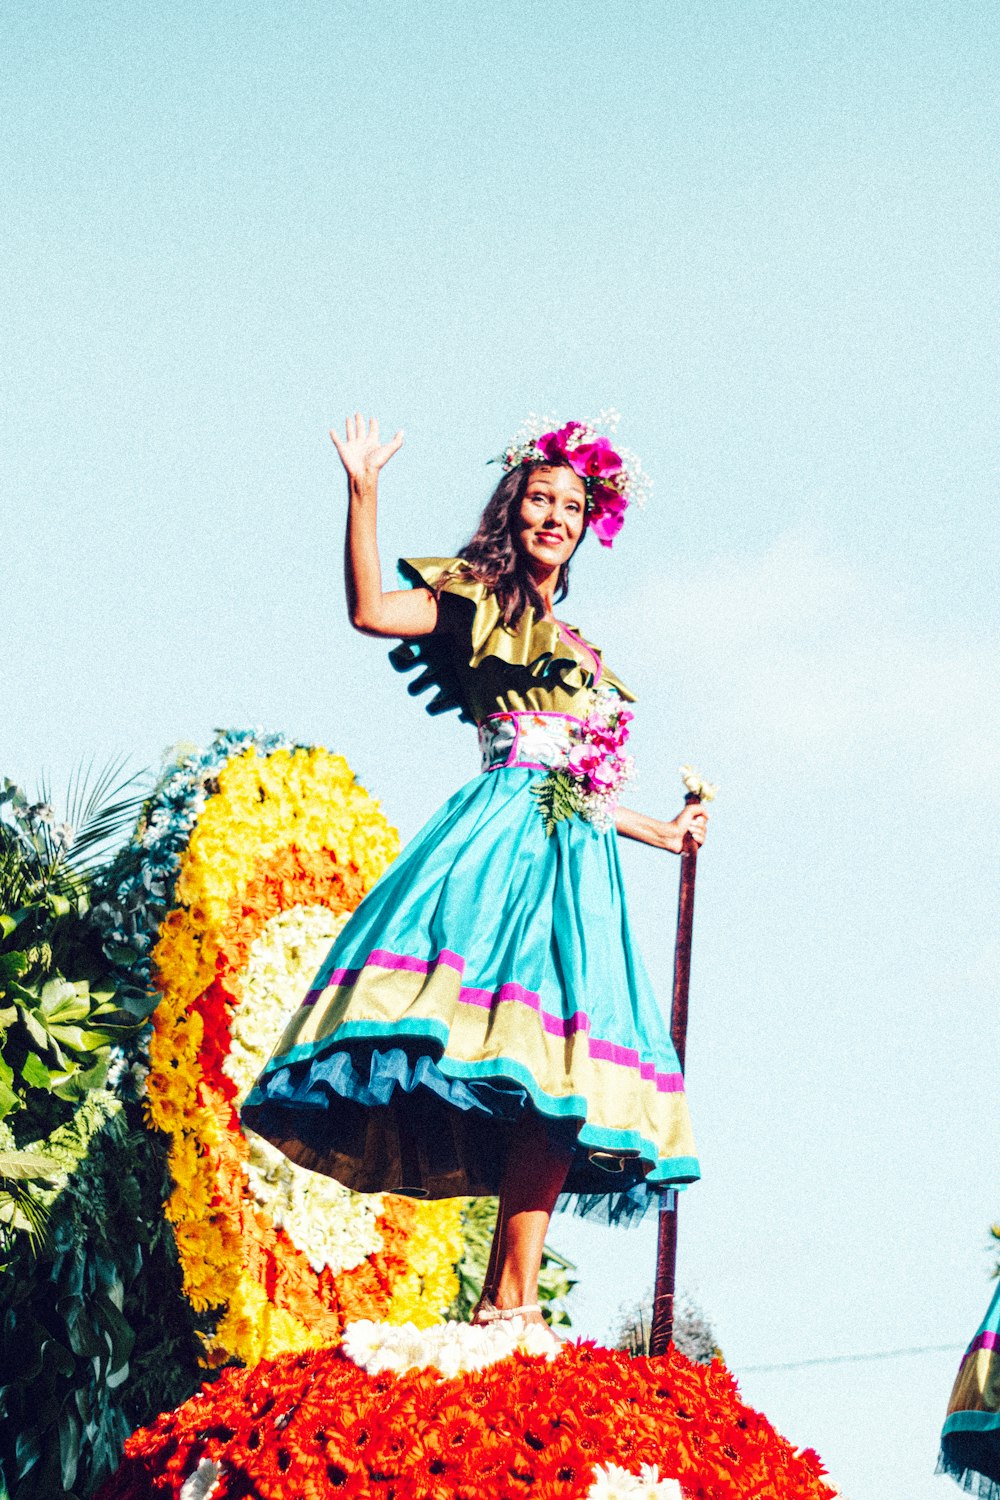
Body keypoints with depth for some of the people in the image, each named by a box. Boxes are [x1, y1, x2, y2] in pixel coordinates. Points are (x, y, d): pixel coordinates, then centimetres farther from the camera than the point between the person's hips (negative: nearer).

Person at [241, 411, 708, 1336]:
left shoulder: (576, 649, 28)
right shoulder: (480, 601, 9)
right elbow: (370, 610, -11)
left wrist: (665, 833, 38)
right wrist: (362, 492, -16)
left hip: (574, 859, 7)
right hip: (506, 839, -6)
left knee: (559, 1082, -7)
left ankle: (507, 1300, -11)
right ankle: (512, 1300, -29)